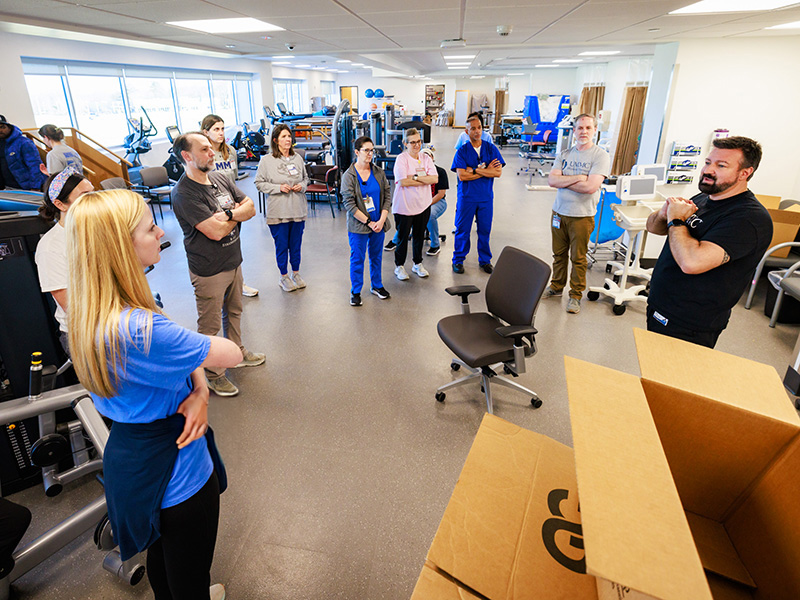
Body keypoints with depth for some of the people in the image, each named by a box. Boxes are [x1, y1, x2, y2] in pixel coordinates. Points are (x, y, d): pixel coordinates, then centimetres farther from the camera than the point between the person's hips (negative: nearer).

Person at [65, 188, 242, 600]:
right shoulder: (139, 330, -35)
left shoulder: (94, 315, -5)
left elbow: (180, 350, 0)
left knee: (162, 558, 34)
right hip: (177, 474, -9)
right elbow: (232, 354, -25)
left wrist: (199, 389, -18)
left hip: (129, 460, 9)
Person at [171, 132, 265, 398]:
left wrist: (228, 214, -20)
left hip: (234, 261, 8)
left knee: (234, 311, 24)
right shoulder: (184, 193, -22)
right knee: (210, 325, 6)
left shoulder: (220, 178, 3)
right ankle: (213, 375, 23)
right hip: (209, 270, -8)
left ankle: (237, 353, 44)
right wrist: (237, 215, -9)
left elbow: (250, 208, 0)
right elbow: (216, 231, -27)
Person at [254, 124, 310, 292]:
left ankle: (296, 273, 30)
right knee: (281, 245, 6)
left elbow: (306, 177, 17)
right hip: (278, 211, -3)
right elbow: (259, 183, -3)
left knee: (296, 244, 13)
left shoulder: (297, 158, 5)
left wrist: (302, 186, -5)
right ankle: (284, 277, 23)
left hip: (298, 209, 3)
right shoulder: (266, 160, -6)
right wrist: (279, 188, -15)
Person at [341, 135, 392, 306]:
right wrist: (369, 222, -15)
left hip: (379, 224, 4)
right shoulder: (349, 176, -8)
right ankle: (356, 292, 19)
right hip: (358, 226, -4)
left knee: (376, 256, 16)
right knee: (357, 259, 5)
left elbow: (388, 196, 3)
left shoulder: (379, 172, 3)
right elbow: (349, 204, -13)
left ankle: (376, 285, 34)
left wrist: (381, 220, -9)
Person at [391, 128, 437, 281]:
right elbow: (402, 181, -21)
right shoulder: (401, 159, -9)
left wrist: (415, 177, -17)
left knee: (419, 235, 14)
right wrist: (425, 180, -13)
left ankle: (417, 264, 30)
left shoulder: (426, 158, 6)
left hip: (423, 204, 5)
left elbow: (435, 178, -5)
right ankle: (399, 266, 20)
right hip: (404, 205, -5)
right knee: (403, 236, 4)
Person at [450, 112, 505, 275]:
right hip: (466, 197, -2)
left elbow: (498, 172, -8)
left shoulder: (491, 149, 3)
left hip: (486, 197, 2)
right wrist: (486, 171, -11)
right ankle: (458, 260, 20)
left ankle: (485, 260, 24)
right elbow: (462, 176, -14)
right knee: (462, 230, 5)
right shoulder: (462, 151, -3)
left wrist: (475, 170, -14)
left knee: (485, 230, 9)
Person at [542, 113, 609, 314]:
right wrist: (577, 178, -16)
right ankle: (556, 287, 32)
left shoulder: (600, 155, -7)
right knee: (559, 254, 15)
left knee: (578, 258, 4)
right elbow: (551, 180, -6)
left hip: (582, 216, -4)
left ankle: (576, 295, 16)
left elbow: (591, 186, -19)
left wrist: (563, 181, -10)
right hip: (559, 212, 4)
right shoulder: (565, 154, 8)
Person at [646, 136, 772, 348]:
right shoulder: (701, 199, 7)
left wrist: (676, 219, -19)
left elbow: (692, 262, -35)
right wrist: (663, 214, -10)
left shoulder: (750, 218, -21)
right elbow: (653, 226, 13)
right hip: (657, 307, 9)